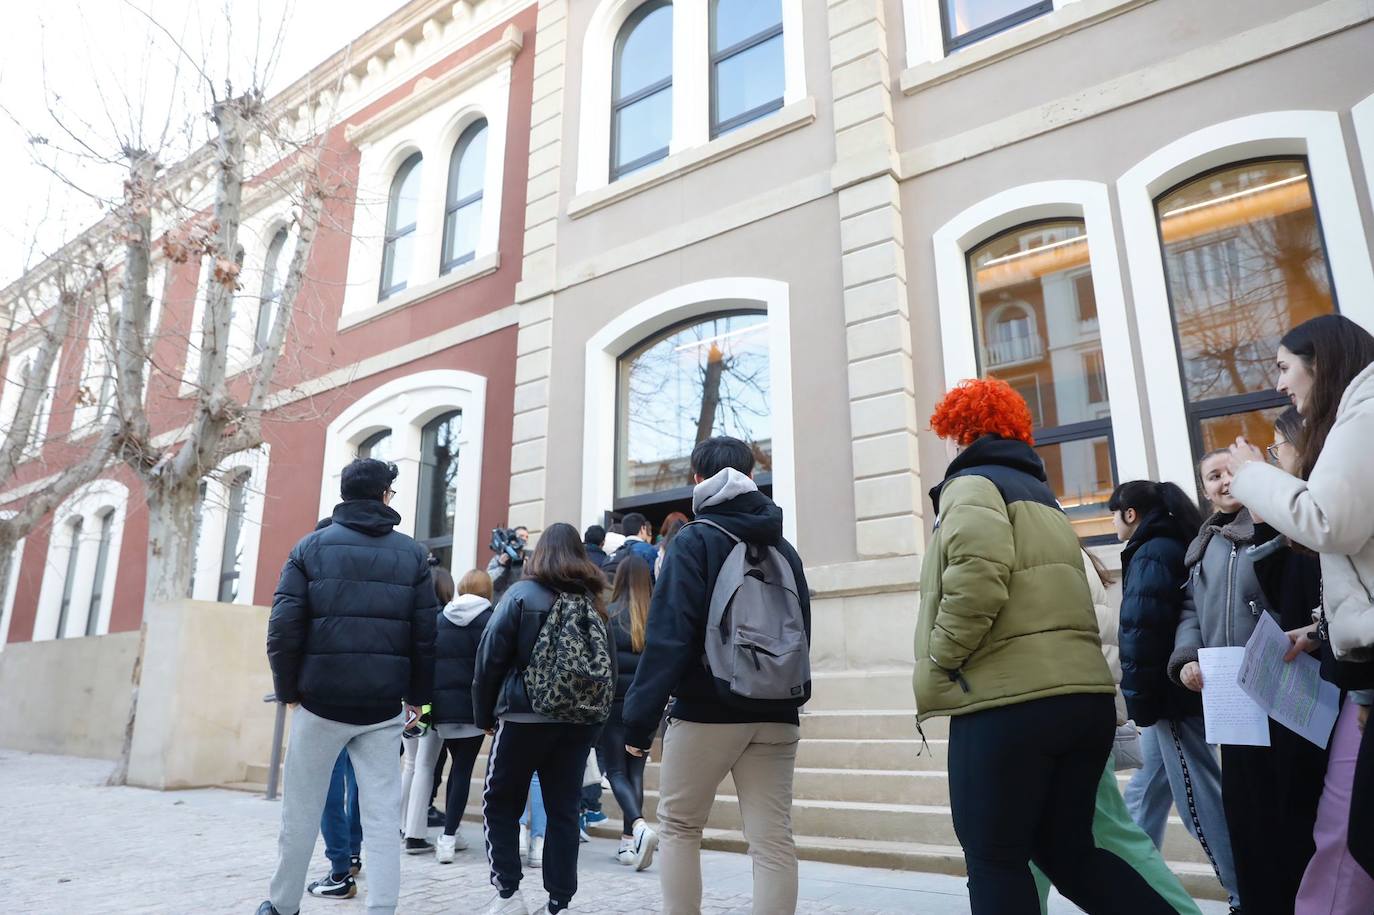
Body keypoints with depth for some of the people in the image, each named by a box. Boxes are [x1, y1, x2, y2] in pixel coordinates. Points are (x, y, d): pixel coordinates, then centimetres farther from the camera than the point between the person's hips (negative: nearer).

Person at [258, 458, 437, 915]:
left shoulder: (311, 547, 1)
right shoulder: (412, 553, 3)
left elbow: (284, 628, -6)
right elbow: (426, 634, 0)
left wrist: (288, 689, 5)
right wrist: (417, 695, 11)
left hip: (321, 700, 0)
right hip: (384, 706, 1)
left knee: (301, 810, 15)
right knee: (382, 816, 5)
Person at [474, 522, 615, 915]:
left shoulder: (522, 595, -4)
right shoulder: (596, 601, 6)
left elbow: (490, 658, -5)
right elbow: (611, 664, 3)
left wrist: (484, 715, 5)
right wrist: (596, 714, 9)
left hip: (526, 718, -3)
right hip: (581, 721, 4)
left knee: (500, 804, 13)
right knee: (564, 810, 11)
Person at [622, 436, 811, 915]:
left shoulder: (694, 540, -6)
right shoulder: (784, 549, 11)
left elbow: (668, 637, -14)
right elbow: (802, 634, 15)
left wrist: (639, 718, -12)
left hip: (706, 712, -4)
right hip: (776, 716, 5)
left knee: (678, 827, 12)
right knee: (773, 839, 6)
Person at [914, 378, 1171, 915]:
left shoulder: (972, 484, -2)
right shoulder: (1039, 494, 25)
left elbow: (976, 581, -21)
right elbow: (1052, 596, 20)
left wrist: (935, 669, -11)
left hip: (1008, 700, -9)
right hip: (1083, 694, 9)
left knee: (995, 860, 3)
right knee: (1067, 850, 18)